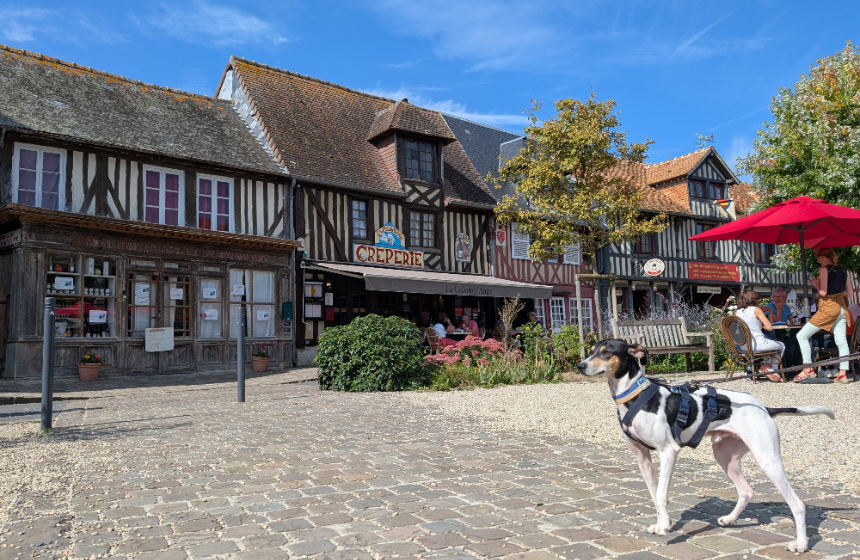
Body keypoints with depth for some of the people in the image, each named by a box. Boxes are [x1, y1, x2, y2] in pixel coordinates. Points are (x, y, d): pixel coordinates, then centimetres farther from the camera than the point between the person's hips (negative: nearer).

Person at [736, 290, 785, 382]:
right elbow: (770, 327, -10)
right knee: (781, 346, 21)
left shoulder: (739, 311, 8)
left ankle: (767, 366, 30)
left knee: (769, 343, 37)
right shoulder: (756, 310, -8)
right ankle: (771, 369, 16)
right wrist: (762, 324, 8)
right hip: (758, 344, -7)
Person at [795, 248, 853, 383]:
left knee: (802, 335, -3)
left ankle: (809, 369, -6)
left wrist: (815, 283, 2)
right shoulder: (843, 271, 12)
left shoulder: (824, 269, -10)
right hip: (841, 306, 8)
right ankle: (843, 374, 4)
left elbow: (823, 292, -15)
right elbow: (849, 292, 15)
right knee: (841, 341, 7)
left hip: (828, 307, -8)